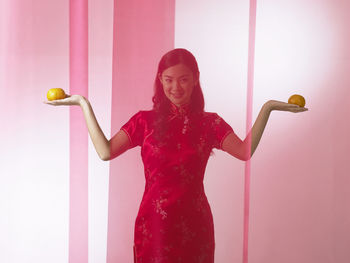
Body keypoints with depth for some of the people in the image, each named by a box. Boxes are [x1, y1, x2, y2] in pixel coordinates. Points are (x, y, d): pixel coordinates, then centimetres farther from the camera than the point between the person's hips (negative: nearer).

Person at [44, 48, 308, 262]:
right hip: (154, 223, 0)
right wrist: (84, 104, -7)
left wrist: (267, 108, -16)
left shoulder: (210, 123, 3)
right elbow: (106, 151, -8)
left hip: (194, 223, 0)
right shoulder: (145, 121, 3)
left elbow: (245, 152, -12)